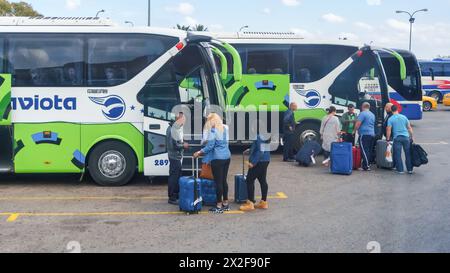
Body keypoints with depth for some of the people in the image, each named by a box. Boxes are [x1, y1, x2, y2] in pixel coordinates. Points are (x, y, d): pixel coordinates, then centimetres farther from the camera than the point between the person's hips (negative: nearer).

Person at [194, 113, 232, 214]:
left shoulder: (213, 130, -11)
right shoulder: (225, 128, 11)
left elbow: (210, 146, -13)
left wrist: (199, 153, -1)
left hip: (218, 158, -8)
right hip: (227, 157, 8)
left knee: (218, 181, -2)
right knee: (224, 180, 14)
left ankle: (219, 207, 3)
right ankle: (225, 204, 21)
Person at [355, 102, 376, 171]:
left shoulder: (363, 113, -9)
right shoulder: (372, 114, 17)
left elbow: (358, 124, -15)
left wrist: (355, 130, 2)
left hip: (364, 134, -8)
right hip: (372, 134, 8)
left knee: (364, 151, -9)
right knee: (370, 151, 10)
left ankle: (366, 166, -12)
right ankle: (368, 164, 13)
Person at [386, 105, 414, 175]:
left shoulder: (391, 119, -1)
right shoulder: (404, 117, 8)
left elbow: (389, 130, -7)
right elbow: (409, 128, 10)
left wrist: (388, 139, -1)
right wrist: (411, 137, 16)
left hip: (397, 138, -3)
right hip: (406, 137, 3)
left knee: (398, 155, 2)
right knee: (408, 154, 10)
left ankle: (401, 170, 1)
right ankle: (410, 169, 14)